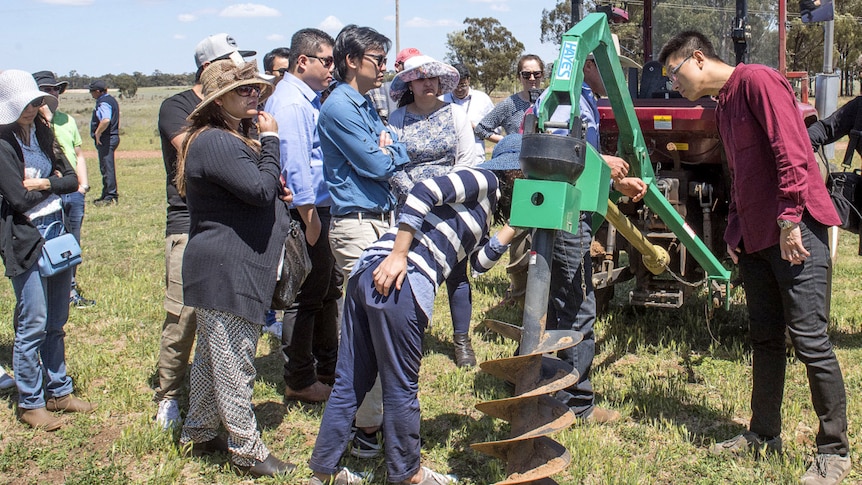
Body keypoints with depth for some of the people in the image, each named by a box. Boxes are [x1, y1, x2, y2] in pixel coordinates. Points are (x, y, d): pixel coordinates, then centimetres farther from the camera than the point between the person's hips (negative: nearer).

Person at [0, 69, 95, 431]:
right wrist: (53, 184, -3)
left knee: (56, 322, 14)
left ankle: (58, 391, 26)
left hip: (57, 231, 7)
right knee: (33, 324, -1)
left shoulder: (42, 134, 10)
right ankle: (30, 403, 13)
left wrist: (42, 184, -11)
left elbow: (71, 180, 5)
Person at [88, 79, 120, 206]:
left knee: (107, 167, -7)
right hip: (113, 136, 11)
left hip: (106, 139, -11)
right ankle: (107, 195, 24)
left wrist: (97, 133, -21)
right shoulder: (111, 100, 17)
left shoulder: (103, 103, -16)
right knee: (107, 167, 16)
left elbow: (106, 120, -34)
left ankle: (111, 197, -5)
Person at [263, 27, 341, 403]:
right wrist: (309, 219, -22)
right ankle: (300, 382, 11)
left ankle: (328, 367, 32)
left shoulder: (307, 99, 15)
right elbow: (294, 165, -23)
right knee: (306, 297, -1)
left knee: (328, 289, 18)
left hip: (320, 209, 11)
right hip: (305, 214, -11)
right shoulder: (290, 102, -18)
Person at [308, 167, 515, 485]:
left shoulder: (482, 214, 30)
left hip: (368, 272, 9)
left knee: (349, 384, 14)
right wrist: (398, 255, -17)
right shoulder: (484, 181, 3)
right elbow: (424, 191, -12)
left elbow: (479, 262, 24)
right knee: (401, 388, 7)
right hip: (398, 281, -9)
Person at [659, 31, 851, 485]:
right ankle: (764, 434, 24)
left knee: (809, 337, -8)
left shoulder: (757, 80, -8)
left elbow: (792, 152, -17)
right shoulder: (722, 107, 21)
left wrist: (790, 219, -20)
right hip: (757, 234, 9)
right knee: (765, 338, 13)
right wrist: (734, 232, 17)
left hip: (795, 229, -9)